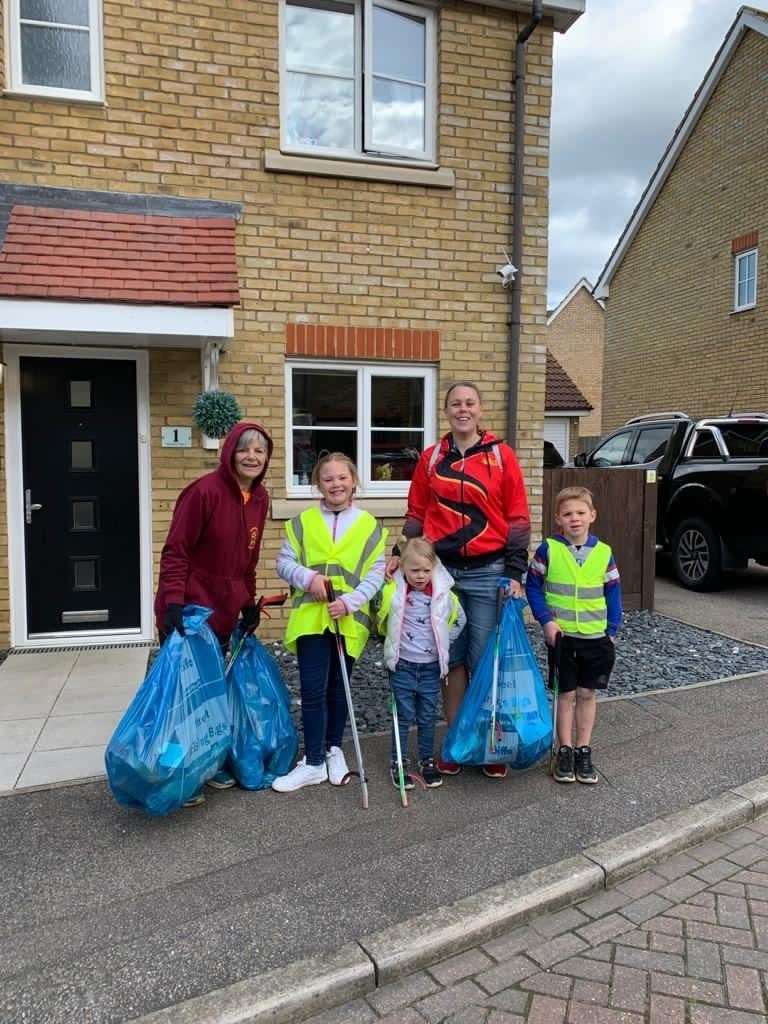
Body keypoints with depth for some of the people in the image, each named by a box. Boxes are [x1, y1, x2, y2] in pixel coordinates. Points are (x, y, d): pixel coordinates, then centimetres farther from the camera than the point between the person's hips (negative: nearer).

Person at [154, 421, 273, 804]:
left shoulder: (260, 498, 5)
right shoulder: (204, 491, -18)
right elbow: (175, 552, -17)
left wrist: (249, 603, 15)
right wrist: (173, 602, -24)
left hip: (224, 612, 7)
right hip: (187, 611, -7)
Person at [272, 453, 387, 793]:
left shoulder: (369, 526, 3)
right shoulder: (303, 522, 4)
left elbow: (375, 573, -1)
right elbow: (284, 562, 3)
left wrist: (350, 601, -14)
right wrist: (307, 577, -16)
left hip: (349, 620, 1)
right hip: (310, 617, 0)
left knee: (338, 689, 15)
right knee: (313, 691, -1)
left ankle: (333, 749, 34)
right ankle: (313, 762, 12)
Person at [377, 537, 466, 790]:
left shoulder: (444, 594, -7)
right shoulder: (392, 592, -12)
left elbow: (459, 620, 11)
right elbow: (381, 621, 5)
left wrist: (442, 642, 7)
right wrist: (394, 642, 5)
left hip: (431, 667, 2)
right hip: (403, 666, -2)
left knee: (428, 718, 13)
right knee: (404, 716, 5)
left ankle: (427, 761, 29)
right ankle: (399, 764, 18)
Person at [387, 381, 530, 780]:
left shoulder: (501, 455, 0)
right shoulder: (431, 457, 7)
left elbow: (517, 518, 0)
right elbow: (417, 513, 12)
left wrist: (515, 572, -5)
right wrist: (400, 553, -1)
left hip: (488, 572, -2)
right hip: (442, 570, 2)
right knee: (452, 660, 9)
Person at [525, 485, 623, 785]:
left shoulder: (603, 552, -2)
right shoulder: (548, 549, -8)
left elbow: (613, 593, 5)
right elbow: (533, 586, -2)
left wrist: (612, 631, 2)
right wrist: (545, 620, -11)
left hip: (595, 636, 2)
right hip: (561, 635, -2)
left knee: (587, 694, 10)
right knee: (566, 694, 7)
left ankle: (584, 751, 22)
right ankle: (565, 752, 19)